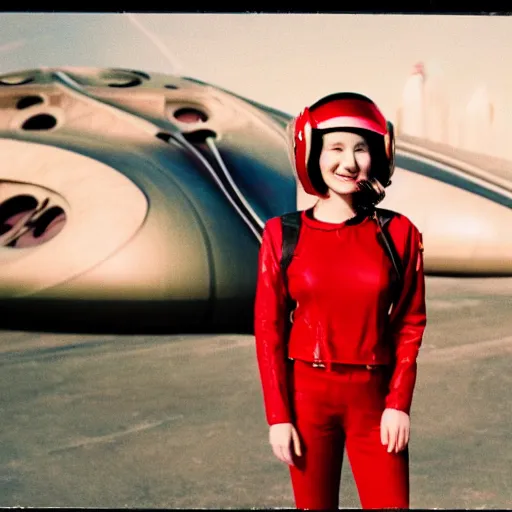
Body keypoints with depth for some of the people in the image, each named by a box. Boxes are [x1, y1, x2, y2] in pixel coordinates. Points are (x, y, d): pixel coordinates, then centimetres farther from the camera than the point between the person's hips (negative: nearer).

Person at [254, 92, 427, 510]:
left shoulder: (398, 233, -2)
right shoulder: (283, 235, -3)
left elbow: (410, 324, 2)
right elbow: (268, 330, -2)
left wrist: (399, 404, -6)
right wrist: (278, 416, -5)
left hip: (374, 399, 0)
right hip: (307, 395, 0)